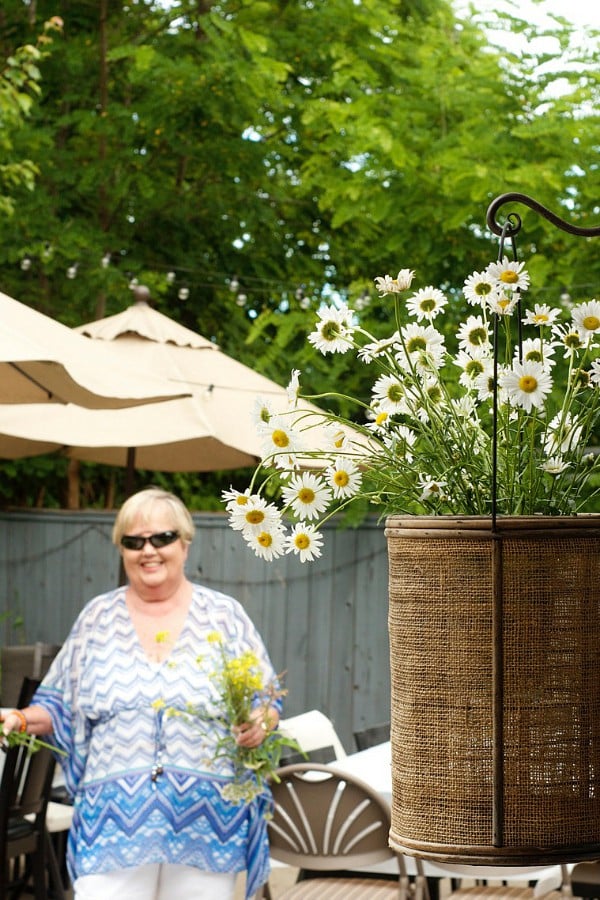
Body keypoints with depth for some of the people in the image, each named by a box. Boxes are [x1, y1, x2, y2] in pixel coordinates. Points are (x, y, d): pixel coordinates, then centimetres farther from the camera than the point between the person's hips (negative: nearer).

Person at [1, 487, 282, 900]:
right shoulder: (97, 618, 10)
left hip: (208, 820, 0)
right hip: (114, 820, 0)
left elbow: (268, 701, 6)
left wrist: (260, 722, -15)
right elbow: (62, 705, 13)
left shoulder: (225, 616, 6)